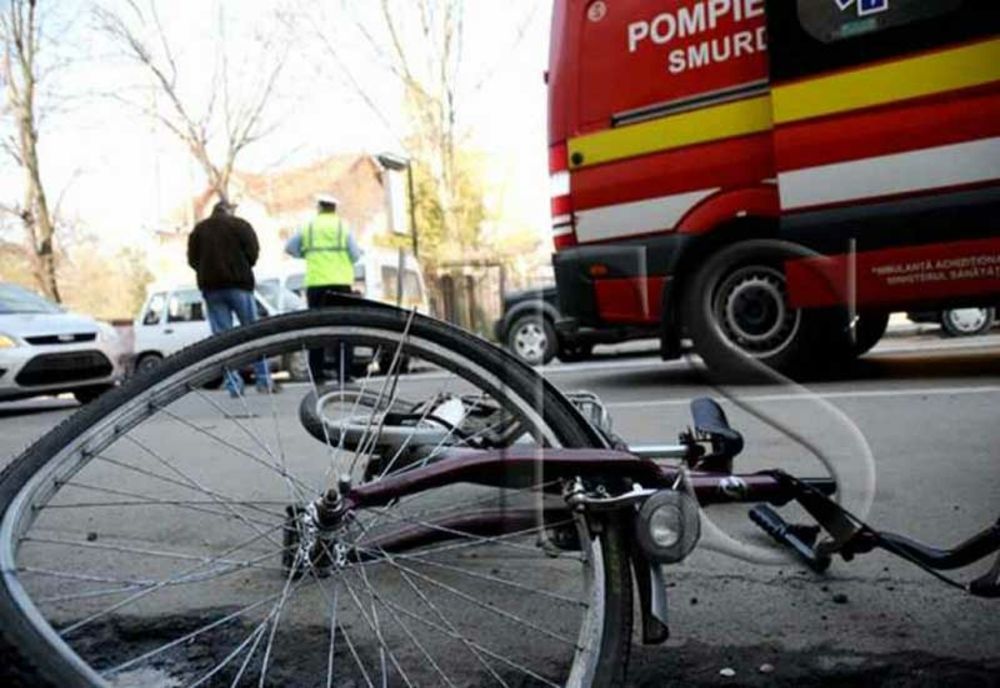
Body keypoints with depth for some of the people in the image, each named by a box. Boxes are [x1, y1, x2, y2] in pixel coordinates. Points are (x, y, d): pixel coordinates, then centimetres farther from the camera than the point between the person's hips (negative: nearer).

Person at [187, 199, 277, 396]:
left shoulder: (198, 229, 13)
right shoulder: (240, 225, 4)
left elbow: (192, 260, 8)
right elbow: (253, 252, -4)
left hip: (211, 288, 3)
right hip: (239, 285, -3)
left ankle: (233, 385, -2)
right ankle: (264, 381, 0)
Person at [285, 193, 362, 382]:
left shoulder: (308, 227, 8)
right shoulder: (343, 227, 4)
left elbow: (289, 248, 9)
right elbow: (355, 255, 1)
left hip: (315, 284, 2)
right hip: (340, 283, -1)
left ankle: (317, 374, 6)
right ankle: (344, 374, -3)